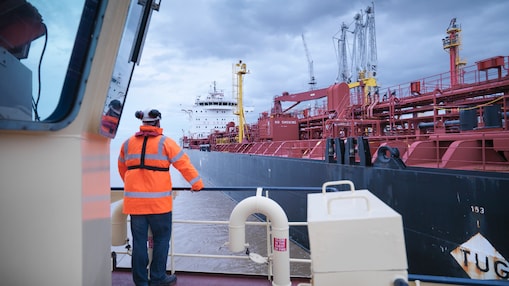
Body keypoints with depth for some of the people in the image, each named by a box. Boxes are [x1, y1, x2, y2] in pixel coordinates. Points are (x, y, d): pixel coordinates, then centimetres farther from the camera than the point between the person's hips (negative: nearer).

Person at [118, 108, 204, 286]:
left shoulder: (128, 143, 10)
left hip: (134, 199, 5)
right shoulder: (165, 143, -5)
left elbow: (122, 168, 22)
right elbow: (184, 164, -5)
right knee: (161, 239, 10)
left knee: (139, 241, 11)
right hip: (158, 200, -4)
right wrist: (197, 184, 7)